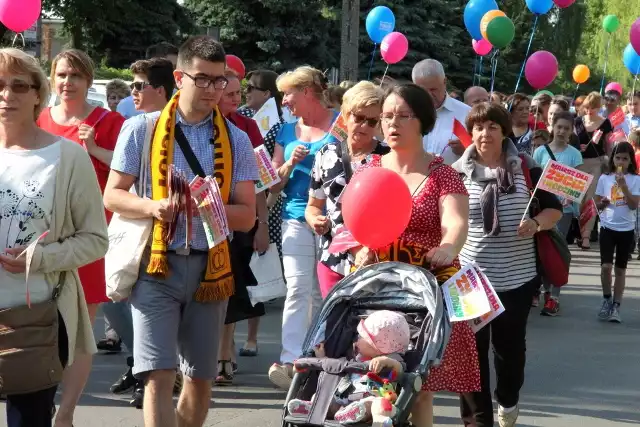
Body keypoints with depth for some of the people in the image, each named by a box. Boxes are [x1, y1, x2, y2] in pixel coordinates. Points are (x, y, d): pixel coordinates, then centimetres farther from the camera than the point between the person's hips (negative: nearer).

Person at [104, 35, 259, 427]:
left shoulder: (236, 140, 6)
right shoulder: (141, 129, 0)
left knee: (201, 378, 11)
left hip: (209, 266, 3)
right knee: (159, 376, -12)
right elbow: (113, 196, 1)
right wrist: (152, 207, -18)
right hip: (156, 264, -3)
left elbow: (247, 216, 3)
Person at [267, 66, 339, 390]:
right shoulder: (287, 132, 15)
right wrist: (291, 163, -3)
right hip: (298, 219, 3)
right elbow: (274, 186, 16)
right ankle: (291, 362, -16)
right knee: (298, 288, -10)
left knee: (324, 293, 2)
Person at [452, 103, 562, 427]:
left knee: (510, 345, 15)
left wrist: (536, 223, -16)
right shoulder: (457, 172, -2)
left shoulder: (525, 167, -2)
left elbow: (554, 208, 3)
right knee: (471, 349, 1)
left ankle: (508, 401, 41)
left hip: (517, 277, 0)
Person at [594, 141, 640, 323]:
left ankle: (616, 307, 11)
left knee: (620, 269, 6)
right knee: (606, 266, -9)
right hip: (607, 227, 0)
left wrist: (623, 185, -20)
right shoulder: (604, 178, 1)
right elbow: (597, 202, 7)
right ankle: (607, 300, 13)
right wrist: (602, 204, -15)